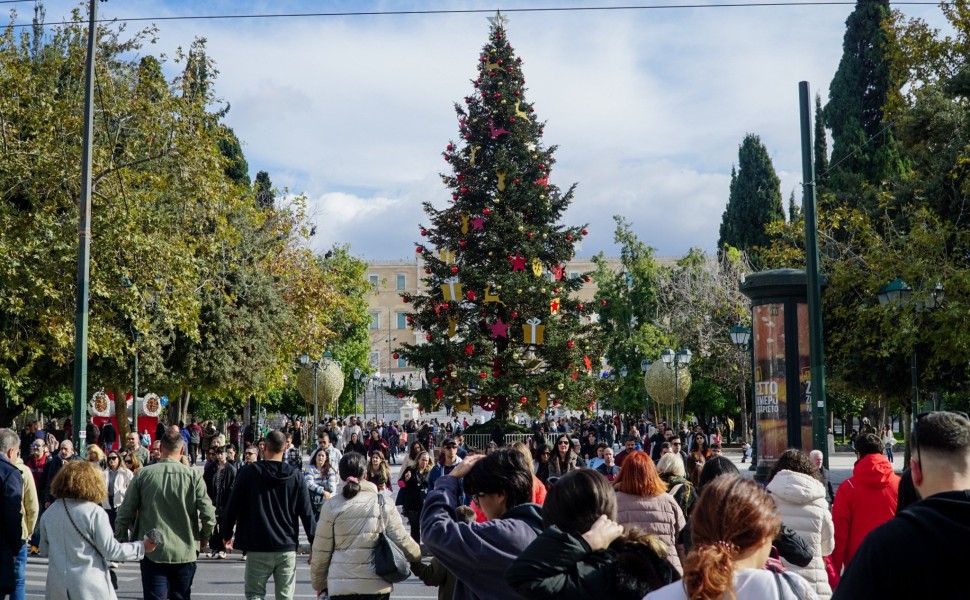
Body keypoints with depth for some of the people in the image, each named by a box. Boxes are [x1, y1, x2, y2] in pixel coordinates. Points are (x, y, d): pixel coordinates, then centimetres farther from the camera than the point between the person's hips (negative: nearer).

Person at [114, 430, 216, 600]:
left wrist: (121, 540, 13)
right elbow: (208, 515, -9)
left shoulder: (144, 474, -4)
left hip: (152, 551, 0)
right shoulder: (193, 476, -6)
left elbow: (125, 513, -2)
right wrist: (204, 537, 10)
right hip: (184, 552, 0)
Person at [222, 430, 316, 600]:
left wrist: (227, 535, 15)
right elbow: (307, 513, 1)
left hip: (257, 548, -1)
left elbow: (232, 507, 0)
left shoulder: (248, 473, -4)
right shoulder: (296, 476, -1)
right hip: (287, 548, 1)